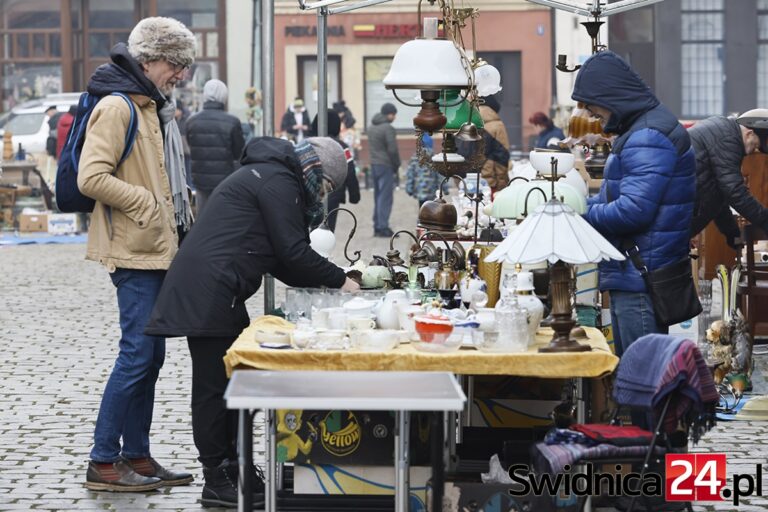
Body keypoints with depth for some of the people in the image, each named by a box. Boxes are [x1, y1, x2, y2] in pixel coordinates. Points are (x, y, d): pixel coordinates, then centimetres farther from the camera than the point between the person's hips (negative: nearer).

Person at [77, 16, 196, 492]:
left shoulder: (155, 108, 17)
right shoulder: (116, 107, -13)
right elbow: (91, 177, -21)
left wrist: (181, 224, 16)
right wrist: (145, 203, -18)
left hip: (160, 250, 10)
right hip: (134, 252, -10)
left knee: (150, 355, 11)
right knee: (138, 354, -9)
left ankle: (137, 455, 18)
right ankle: (102, 462, -3)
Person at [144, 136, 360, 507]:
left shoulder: (268, 177, 24)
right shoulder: (279, 181, -9)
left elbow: (279, 260, 25)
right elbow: (292, 252, -13)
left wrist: (324, 281, 15)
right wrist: (339, 281, -2)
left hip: (214, 292, 11)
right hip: (208, 292, -11)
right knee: (215, 386, -5)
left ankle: (231, 470, 22)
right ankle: (217, 484, 0)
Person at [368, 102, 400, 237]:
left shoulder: (371, 127, 12)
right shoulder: (388, 128, -14)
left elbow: (372, 147, 13)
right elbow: (392, 149, -17)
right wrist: (396, 165, -2)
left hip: (374, 164, 8)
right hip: (386, 166, -8)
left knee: (378, 196, 14)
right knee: (385, 198, -6)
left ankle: (377, 226, 16)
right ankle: (383, 227, -7)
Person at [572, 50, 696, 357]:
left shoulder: (649, 138, -18)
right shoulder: (638, 130, 17)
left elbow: (634, 210, -25)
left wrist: (582, 214, -12)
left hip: (643, 279, -11)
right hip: (629, 276, 11)